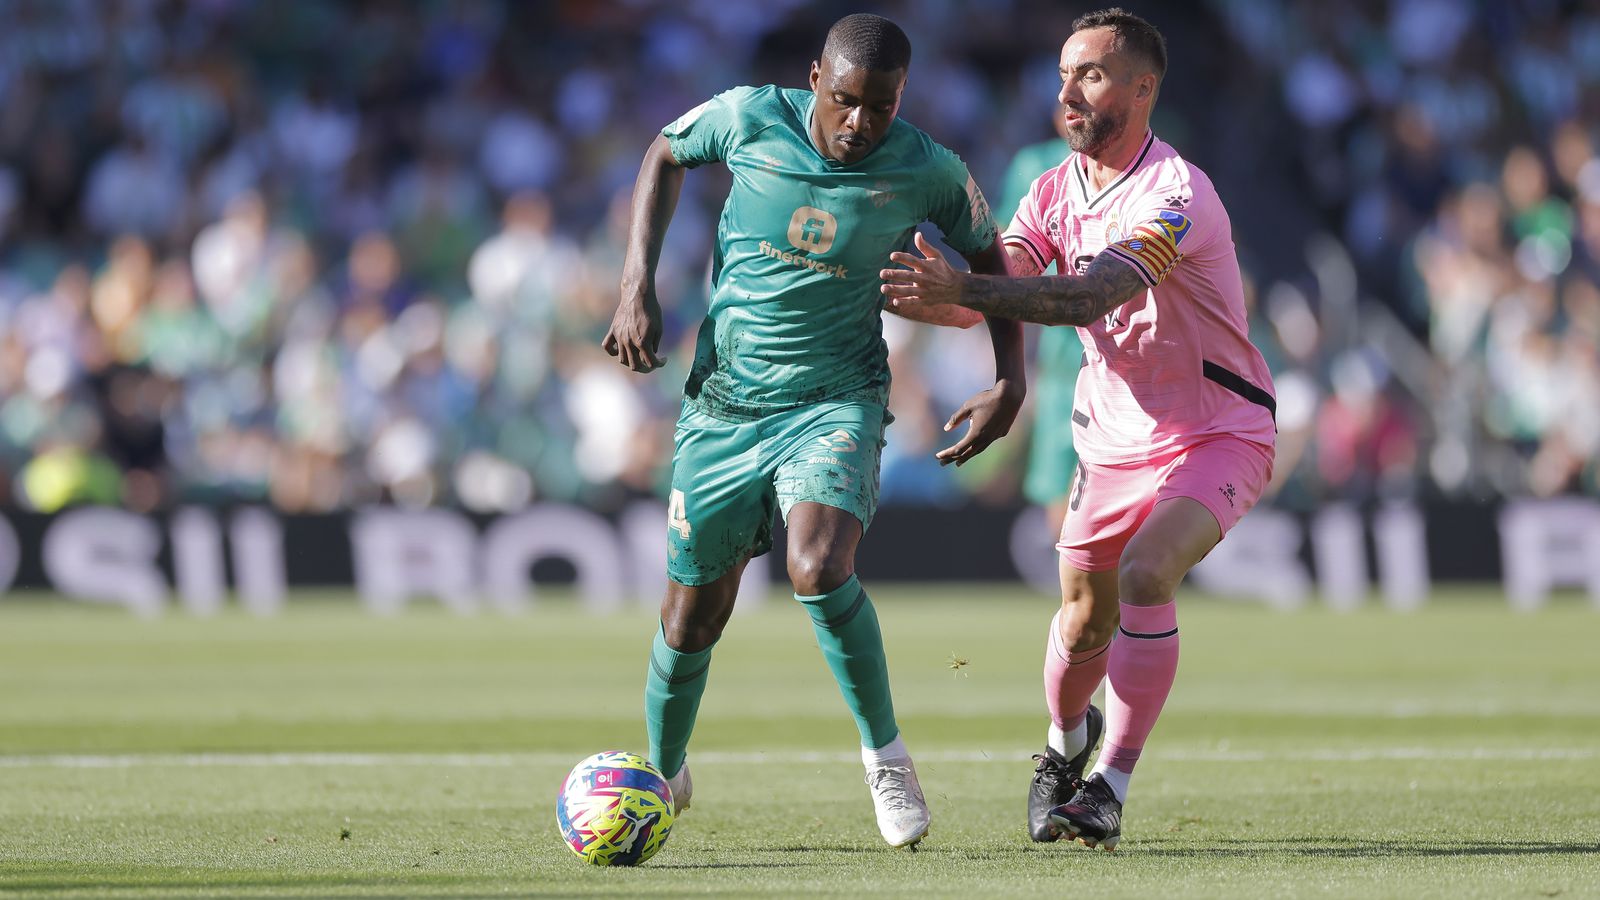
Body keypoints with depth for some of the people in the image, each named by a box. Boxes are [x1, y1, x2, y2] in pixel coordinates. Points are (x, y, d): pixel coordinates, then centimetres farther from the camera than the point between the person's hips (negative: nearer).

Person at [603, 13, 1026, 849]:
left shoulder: (928, 173, -11)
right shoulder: (748, 119, -11)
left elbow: (987, 256, 9)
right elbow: (665, 155, 10)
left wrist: (1010, 381, 0)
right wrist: (637, 288, 0)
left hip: (837, 402, -2)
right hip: (723, 403, 2)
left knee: (819, 568, -29)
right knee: (692, 616, 9)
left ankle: (885, 754, -8)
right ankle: (661, 777, 36)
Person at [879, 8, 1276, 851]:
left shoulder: (1175, 194, -25)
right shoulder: (1057, 189, -1)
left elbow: (1091, 295, -39)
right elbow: (994, 287, -8)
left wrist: (963, 288, -50)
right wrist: (928, 292, -30)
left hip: (1217, 434, -6)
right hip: (1113, 438, 6)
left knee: (1145, 576, -28)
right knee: (1084, 616, 11)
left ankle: (1109, 791, -19)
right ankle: (1066, 743, 43)